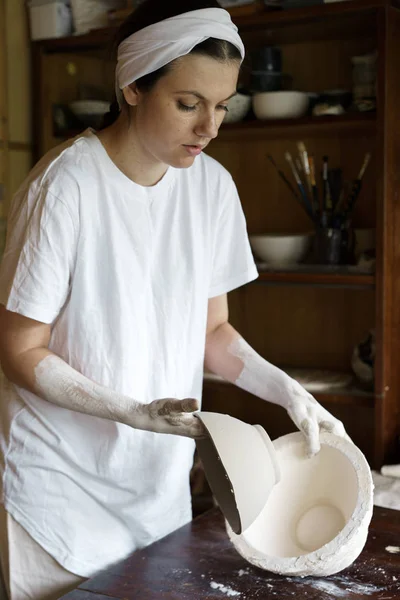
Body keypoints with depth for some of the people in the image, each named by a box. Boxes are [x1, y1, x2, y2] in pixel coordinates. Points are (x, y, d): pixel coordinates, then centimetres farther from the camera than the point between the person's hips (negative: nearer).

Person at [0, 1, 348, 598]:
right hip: (63, 482, -5)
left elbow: (211, 329, 5)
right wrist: (136, 412, -25)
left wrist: (286, 389, -11)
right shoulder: (66, 184, -19)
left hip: (162, 476, 5)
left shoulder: (213, 185, -2)